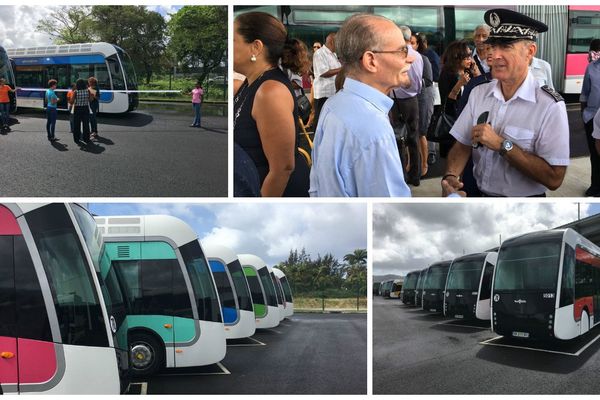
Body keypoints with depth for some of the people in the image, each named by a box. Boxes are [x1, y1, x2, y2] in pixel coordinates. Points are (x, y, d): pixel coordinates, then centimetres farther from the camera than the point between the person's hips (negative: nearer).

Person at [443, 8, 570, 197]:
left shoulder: (550, 107, -18)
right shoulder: (478, 93, -3)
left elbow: (554, 178, -23)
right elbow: (462, 145, -4)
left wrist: (501, 145, -25)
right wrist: (450, 176, -24)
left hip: (525, 197, -4)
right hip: (479, 194, 4)